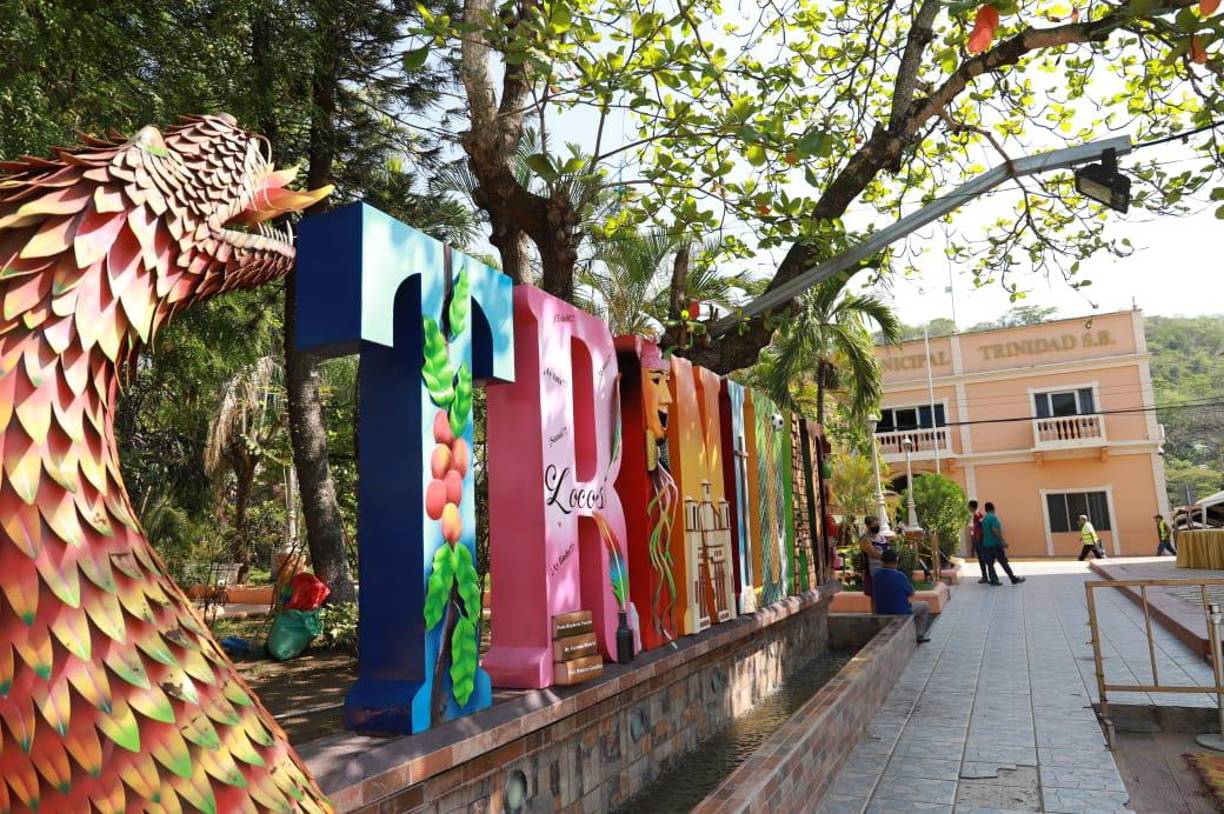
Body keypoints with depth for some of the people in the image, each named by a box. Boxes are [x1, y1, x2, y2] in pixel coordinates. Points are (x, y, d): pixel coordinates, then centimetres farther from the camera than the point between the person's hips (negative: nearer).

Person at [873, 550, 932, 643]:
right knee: (925, 606, 21)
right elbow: (911, 593, -7)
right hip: (900, 613, -6)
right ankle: (919, 635, 26)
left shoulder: (876, 575, -10)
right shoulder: (900, 576, -25)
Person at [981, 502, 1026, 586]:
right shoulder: (993, 517, -11)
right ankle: (1014, 579, 3)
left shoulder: (984, 519, 14)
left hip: (986, 544, 8)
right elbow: (995, 530, -21)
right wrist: (1003, 541, -18)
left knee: (990, 563, 6)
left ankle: (993, 581, 5)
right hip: (995, 544, -8)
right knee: (1004, 562, -3)